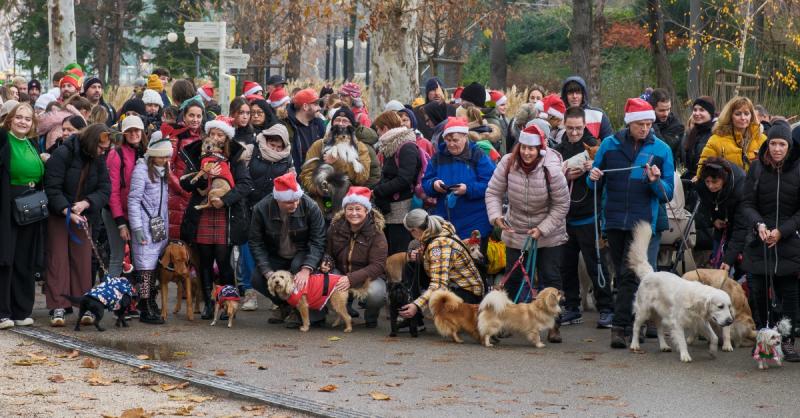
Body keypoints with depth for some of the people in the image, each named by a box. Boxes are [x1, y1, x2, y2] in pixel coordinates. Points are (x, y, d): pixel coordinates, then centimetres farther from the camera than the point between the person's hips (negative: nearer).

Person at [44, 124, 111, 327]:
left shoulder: (98, 160, 2)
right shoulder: (62, 154, -15)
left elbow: (105, 190, -4)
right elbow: (52, 188, -19)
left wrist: (86, 203, -21)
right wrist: (67, 211, -28)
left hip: (83, 216, 4)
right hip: (57, 215, -4)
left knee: (83, 260, 1)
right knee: (57, 258, -4)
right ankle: (58, 308, -5)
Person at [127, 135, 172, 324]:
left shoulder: (162, 170, 16)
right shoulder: (141, 169, -7)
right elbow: (134, 200, -11)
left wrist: (166, 225, 17)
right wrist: (137, 227, -16)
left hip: (160, 226, 7)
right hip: (145, 226, -7)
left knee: (155, 266, 5)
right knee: (145, 266, -9)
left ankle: (150, 301, 12)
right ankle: (146, 310, -10)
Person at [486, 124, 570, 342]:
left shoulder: (551, 170, -22)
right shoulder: (508, 164, -14)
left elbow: (561, 205, -13)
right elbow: (493, 192, -4)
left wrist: (542, 229, -18)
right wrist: (496, 216, -21)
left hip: (549, 235, -2)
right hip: (515, 232, 2)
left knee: (551, 278, -1)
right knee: (513, 278, 7)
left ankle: (553, 325, 7)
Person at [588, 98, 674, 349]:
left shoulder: (661, 149, 1)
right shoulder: (610, 145, 4)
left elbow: (667, 194, 2)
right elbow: (595, 185, 11)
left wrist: (656, 181, -17)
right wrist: (594, 178, -11)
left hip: (642, 222, -3)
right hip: (614, 220, 3)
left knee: (630, 274, -11)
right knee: (621, 274, 10)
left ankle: (621, 327, -13)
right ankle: (631, 323, 22)